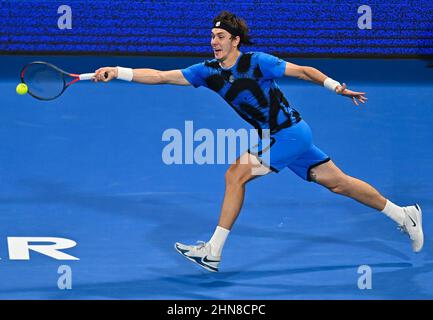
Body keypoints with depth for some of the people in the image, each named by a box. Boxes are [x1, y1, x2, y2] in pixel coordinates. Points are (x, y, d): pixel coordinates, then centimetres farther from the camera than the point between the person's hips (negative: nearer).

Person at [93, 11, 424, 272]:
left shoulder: (257, 62, -16)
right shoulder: (208, 71, 1)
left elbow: (304, 71, -8)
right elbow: (161, 76, -4)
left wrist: (337, 87, -13)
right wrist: (117, 71, -13)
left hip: (291, 133, -7)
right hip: (277, 138, 7)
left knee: (235, 175, -16)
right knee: (338, 182, 12)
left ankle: (213, 252, -12)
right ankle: (402, 214, 25)